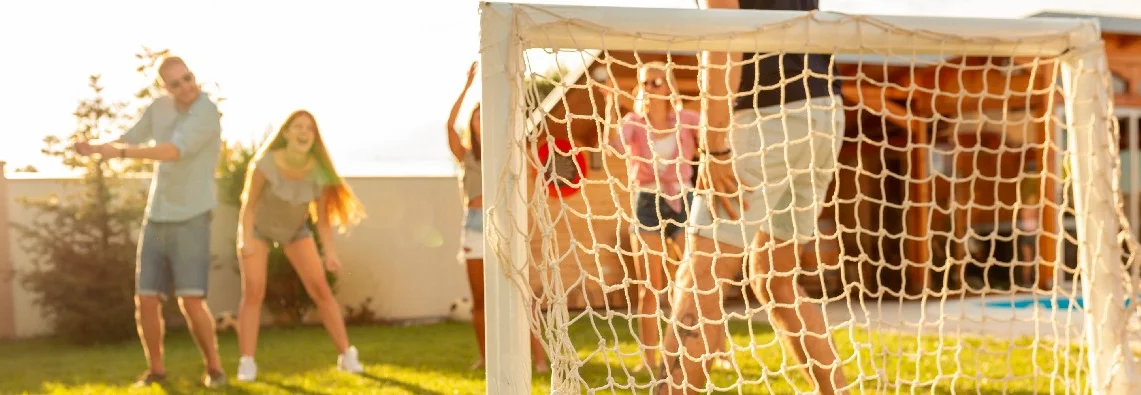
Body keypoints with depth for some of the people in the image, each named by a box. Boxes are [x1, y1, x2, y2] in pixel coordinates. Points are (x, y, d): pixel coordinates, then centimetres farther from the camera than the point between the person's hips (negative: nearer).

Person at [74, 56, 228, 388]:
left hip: (191, 219, -6)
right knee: (146, 301, 2)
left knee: (191, 301, -15)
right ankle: (155, 369, 20)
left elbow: (175, 150, -31)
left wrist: (120, 152, -33)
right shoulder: (159, 107, 6)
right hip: (156, 218, 6)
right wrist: (96, 148, -3)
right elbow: (130, 140, 17)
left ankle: (214, 367, 4)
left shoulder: (206, 112, -17)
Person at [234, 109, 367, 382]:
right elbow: (249, 204, -22)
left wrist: (330, 252, -27)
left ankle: (347, 355, 0)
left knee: (320, 289, -6)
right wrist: (246, 241, -31)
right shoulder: (265, 164, -32)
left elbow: (323, 216, -19)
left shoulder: (319, 171, -26)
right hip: (258, 228, -2)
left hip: (295, 230, 2)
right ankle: (246, 362, -11)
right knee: (253, 292, -14)